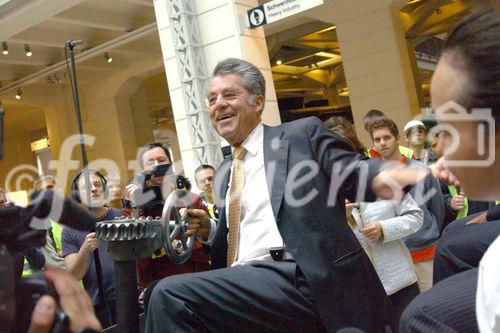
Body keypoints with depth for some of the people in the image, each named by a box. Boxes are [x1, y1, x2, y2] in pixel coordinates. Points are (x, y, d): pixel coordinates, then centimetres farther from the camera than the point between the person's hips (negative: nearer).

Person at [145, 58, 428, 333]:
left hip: (298, 282, -7)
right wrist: (207, 229, 9)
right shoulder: (224, 175, 24)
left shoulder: (304, 134, 6)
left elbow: (354, 173, -4)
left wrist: (383, 177, -27)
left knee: (171, 295, -22)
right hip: (244, 285, 7)